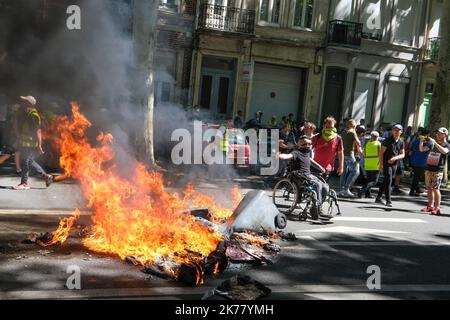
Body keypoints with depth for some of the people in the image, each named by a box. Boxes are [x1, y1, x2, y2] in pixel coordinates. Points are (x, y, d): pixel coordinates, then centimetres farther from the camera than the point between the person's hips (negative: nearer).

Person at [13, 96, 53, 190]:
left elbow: (38, 131, -22)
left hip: (30, 144, -10)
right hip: (25, 143, 10)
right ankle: (46, 176, 22)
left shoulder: (34, 115, -18)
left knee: (25, 162, -2)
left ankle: (24, 183, 9)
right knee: (30, 161, 16)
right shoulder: (28, 114, 12)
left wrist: (39, 145, -25)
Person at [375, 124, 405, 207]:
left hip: (394, 165, 5)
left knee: (385, 182, 12)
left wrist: (395, 158, -15)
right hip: (386, 164, -5)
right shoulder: (387, 140, -6)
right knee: (388, 182, -11)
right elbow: (381, 153, -6)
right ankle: (388, 201, -10)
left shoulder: (401, 143, 7)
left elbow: (402, 154, 6)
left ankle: (378, 198, 22)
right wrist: (381, 164, -13)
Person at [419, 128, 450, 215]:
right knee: (429, 188, 9)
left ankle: (437, 208, -9)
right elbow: (422, 149, 16)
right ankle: (430, 206, 18)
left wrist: (435, 143, -29)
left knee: (436, 189, -11)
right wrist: (421, 142, -3)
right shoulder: (433, 144, 13)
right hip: (429, 169, 6)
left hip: (438, 171, -6)